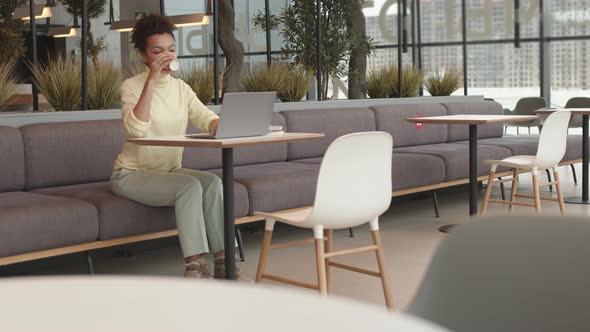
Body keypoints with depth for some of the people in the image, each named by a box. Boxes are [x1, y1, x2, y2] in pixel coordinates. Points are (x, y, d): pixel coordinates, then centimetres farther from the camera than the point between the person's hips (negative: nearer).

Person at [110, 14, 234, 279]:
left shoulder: (181, 88, 8)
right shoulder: (132, 86, -9)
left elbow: (208, 119, -5)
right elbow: (136, 129, -27)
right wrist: (151, 81, -28)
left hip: (169, 171, 5)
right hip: (132, 174, -5)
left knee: (213, 182, -22)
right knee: (190, 186, -30)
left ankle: (221, 259, -19)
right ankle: (194, 264, -28)